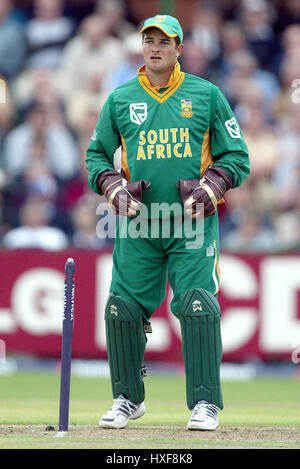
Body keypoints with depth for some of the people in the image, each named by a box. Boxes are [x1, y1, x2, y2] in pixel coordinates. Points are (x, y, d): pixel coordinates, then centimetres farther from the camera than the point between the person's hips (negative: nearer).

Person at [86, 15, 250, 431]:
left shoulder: (207, 96, 6)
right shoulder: (120, 99, 11)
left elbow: (237, 156, 7)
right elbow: (96, 155, 16)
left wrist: (209, 187, -9)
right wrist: (116, 188, -3)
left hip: (193, 222, -2)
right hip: (137, 224, 2)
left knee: (198, 307, -13)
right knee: (122, 309, -1)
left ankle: (205, 404, -7)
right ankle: (128, 398, 17)